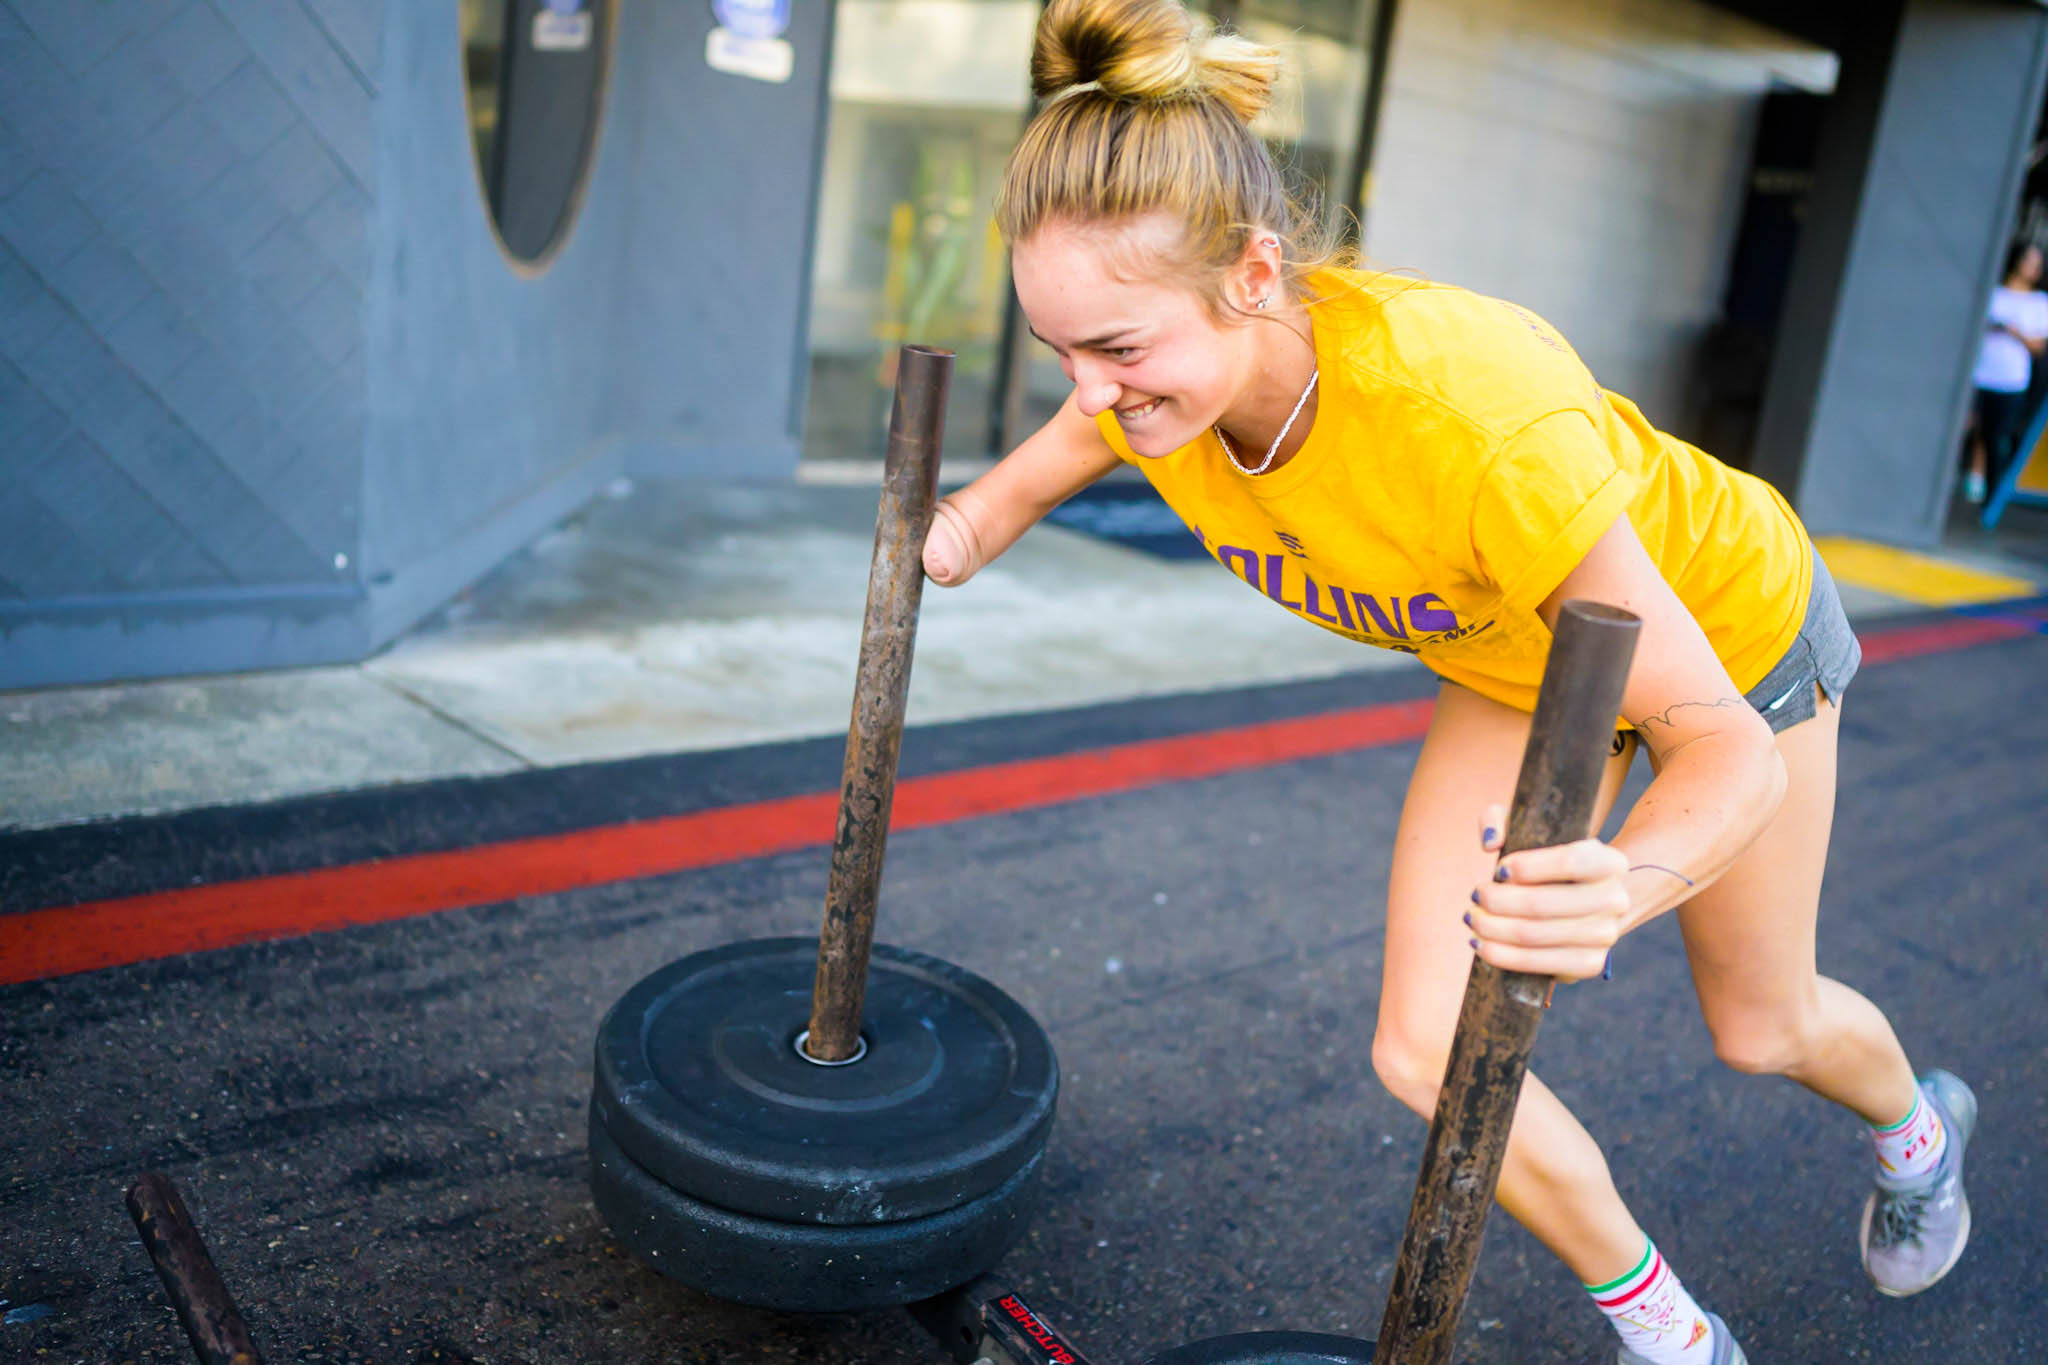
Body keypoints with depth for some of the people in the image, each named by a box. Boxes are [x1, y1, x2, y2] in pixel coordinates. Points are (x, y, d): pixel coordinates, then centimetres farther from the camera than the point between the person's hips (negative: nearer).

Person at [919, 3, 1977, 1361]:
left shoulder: (1471, 406, -45)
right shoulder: (1152, 377, -27)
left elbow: (1727, 749, -39)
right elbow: (1010, 487, -4)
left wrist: (1620, 884, -60)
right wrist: (947, 540, -26)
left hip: (1727, 624, -4)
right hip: (1515, 663, 4)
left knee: (1760, 1024, 18)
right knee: (1428, 1053, -6)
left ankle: (1918, 1122, 58)